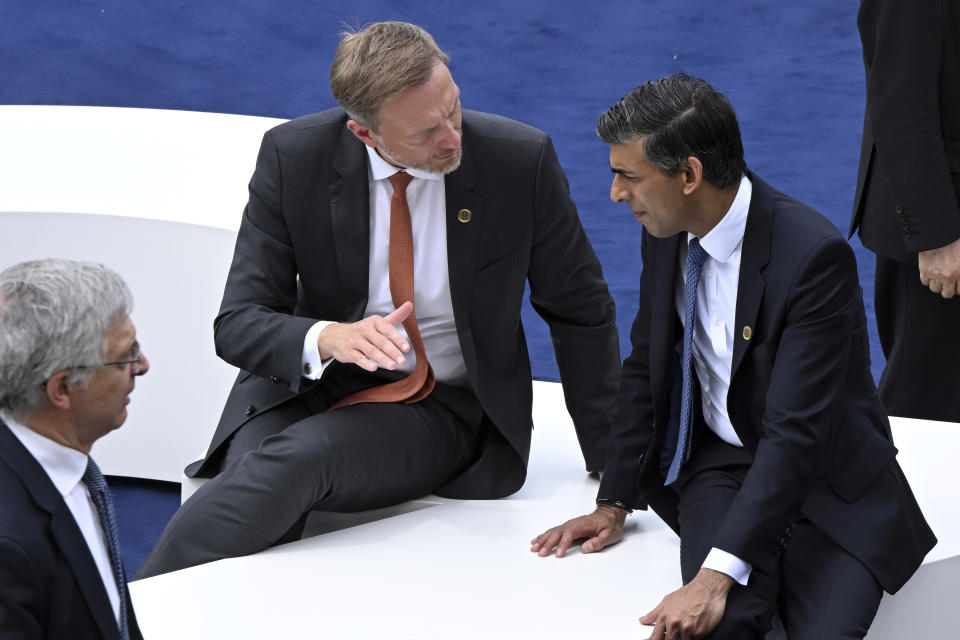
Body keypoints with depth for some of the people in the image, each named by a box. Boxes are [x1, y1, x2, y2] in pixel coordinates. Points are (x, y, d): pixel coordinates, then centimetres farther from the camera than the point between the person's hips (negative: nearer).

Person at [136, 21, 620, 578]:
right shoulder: (293, 157, -10)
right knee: (255, 475, -34)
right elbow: (238, 324, -9)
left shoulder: (521, 160, -11)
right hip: (310, 381, 1)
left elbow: (581, 313, 2)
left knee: (302, 457, -32)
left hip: (446, 409, -1)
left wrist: (611, 470, 3)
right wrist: (328, 338, -32)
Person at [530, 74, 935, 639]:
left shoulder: (815, 254, -23)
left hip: (828, 486, -3)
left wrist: (716, 575, -34)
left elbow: (795, 431, -27)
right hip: (720, 468, 3)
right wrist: (615, 503, 5)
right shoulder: (668, 233, -1)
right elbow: (646, 366, 13)